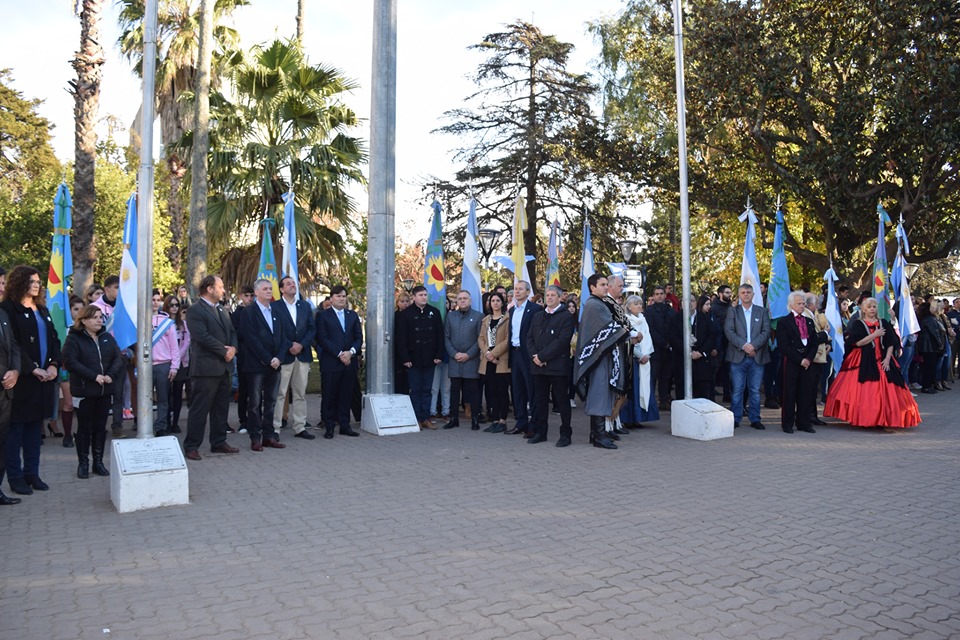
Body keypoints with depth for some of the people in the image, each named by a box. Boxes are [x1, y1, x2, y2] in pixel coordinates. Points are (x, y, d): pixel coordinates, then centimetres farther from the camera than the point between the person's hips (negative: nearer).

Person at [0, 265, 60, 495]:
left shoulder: (42, 310, 16)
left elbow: (54, 339, 12)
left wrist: (54, 365, -3)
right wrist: (32, 369, -18)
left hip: (44, 378, 6)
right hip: (21, 378, -6)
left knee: (34, 426, 11)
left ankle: (32, 473, 18)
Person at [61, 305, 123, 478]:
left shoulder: (107, 337, 10)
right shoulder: (74, 338, -5)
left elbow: (118, 358, 6)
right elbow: (70, 362, -16)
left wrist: (111, 375, -13)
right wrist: (94, 376, -21)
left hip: (105, 390, 4)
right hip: (84, 391, -4)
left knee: (100, 427, 10)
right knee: (84, 427, 4)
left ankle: (98, 462, 18)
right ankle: (83, 463, 14)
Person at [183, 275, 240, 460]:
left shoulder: (221, 310, 17)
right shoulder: (195, 311, -10)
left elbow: (232, 331, 16)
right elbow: (203, 337, -19)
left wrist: (233, 348, -5)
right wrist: (225, 351, -13)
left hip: (223, 366, 8)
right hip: (206, 367, -8)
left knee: (221, 407, 13)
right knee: (200, 408, -2)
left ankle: (218, 442, 22)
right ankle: (191, 446, 6)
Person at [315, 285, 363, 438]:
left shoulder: (353, 315, 15)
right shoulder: (322, 315, 2)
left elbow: (359, 337, 10)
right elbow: (322, 339, -7)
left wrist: (351, 352, -8)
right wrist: (339, 354, -13)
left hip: (350, 362, 4)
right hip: (330, 362, -4)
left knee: (346, 396, 7)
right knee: (329, 396, 0)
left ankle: (344, 425, 14)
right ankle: (329, 427, 9)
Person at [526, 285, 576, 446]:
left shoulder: (566, 317, -3)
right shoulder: (537, 317, 18)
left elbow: (562, 341, -13)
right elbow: (529, 338, 13)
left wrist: (542, 356, -15)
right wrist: (534, 356, -5)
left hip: (558, 366, -6)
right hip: (539, 366, 6)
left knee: (562, 401, 2)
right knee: (540, 400, 10)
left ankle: (565, 434, 10)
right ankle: (539, 432, 19)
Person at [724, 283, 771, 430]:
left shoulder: (763, 311, 11)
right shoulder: (732, 312, 8)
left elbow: (766, 331, 0)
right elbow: (729, 331, -4)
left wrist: (753, 345, -14)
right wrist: (743, 345, -16)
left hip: (757, 356, 1)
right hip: (738, 356, -1)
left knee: (755, 390, 5)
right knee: (737, 390, 0)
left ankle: (755, 419, 14)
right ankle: (735, 419, 7)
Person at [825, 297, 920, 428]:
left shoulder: (884, 323, 11)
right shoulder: (858, 324, 2)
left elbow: (891, 343, 7)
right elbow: (858, 342, -12)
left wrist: (887, 358, -6)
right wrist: (875, 334, -11)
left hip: (882, 361, 3)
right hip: (863, 362, -3)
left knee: (884, 391, -1)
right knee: (864, 392, -7)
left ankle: (882, 419, 8)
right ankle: (862, 419, -1)